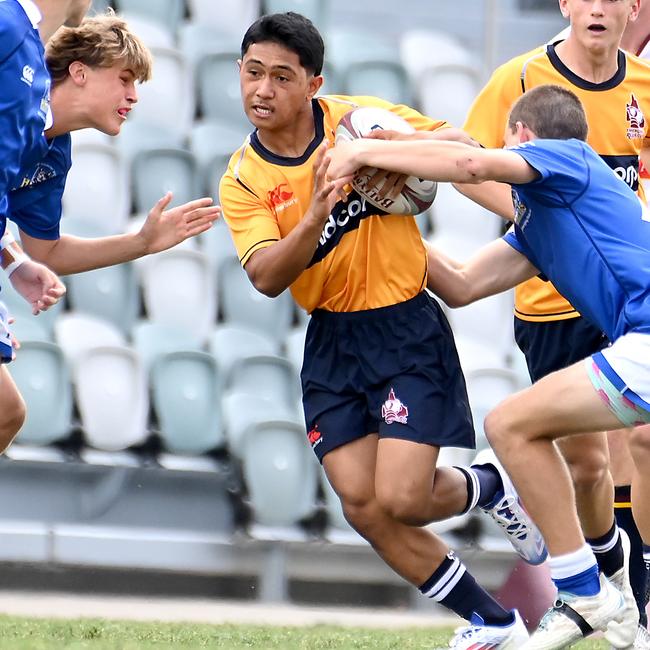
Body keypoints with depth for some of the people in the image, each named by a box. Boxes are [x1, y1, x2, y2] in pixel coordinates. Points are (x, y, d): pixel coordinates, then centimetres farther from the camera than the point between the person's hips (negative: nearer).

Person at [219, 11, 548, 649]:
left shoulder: (362, 117, -7)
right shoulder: (242, 181, -4)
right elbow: (267, 278, -17)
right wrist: (317, 213, -33)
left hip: (405, 327, -3)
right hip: (331, 340, 4)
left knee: (400, 499, -14)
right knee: (363, 507, -3)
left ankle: (489, 488, 21)